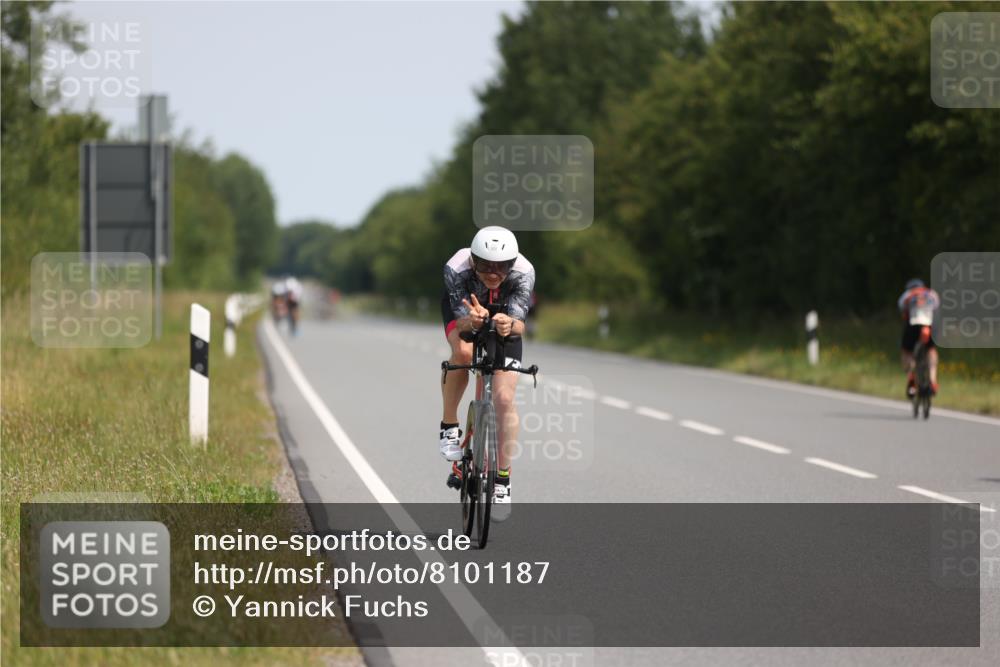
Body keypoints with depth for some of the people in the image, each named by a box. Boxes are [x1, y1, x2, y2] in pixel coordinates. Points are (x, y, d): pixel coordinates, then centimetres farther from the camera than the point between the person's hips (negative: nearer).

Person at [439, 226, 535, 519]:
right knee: (463, 352, -35)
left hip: (504, 316, 0)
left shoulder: (523, 273, -36)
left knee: (505, 399, -10)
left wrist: (510, 325, -64)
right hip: (463, 308, 0)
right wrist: (472, 320, -63)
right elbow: (461, 323, -40)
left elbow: (520, 324, -41)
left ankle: (502, 477, 5)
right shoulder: (456, 269, -38)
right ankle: (449, 426, -13)